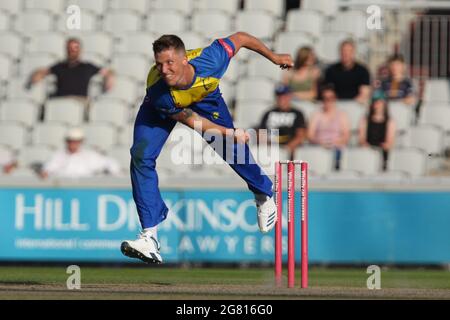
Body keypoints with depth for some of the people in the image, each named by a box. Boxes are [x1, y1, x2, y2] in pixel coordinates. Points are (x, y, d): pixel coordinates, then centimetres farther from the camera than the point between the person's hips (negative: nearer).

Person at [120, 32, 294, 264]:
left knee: (234, 148, 0)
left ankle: (264, 195, 35)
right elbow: (190, 120, -25)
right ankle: (149, 236, -18)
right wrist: (229, 133, -32)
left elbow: (239, 38, -21)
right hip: (163, 110, -1)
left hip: (205, 98, 1)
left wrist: (273, 57, -8)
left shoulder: (209, 60, -42)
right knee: (141, 157, -18)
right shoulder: (157, 90, -41)